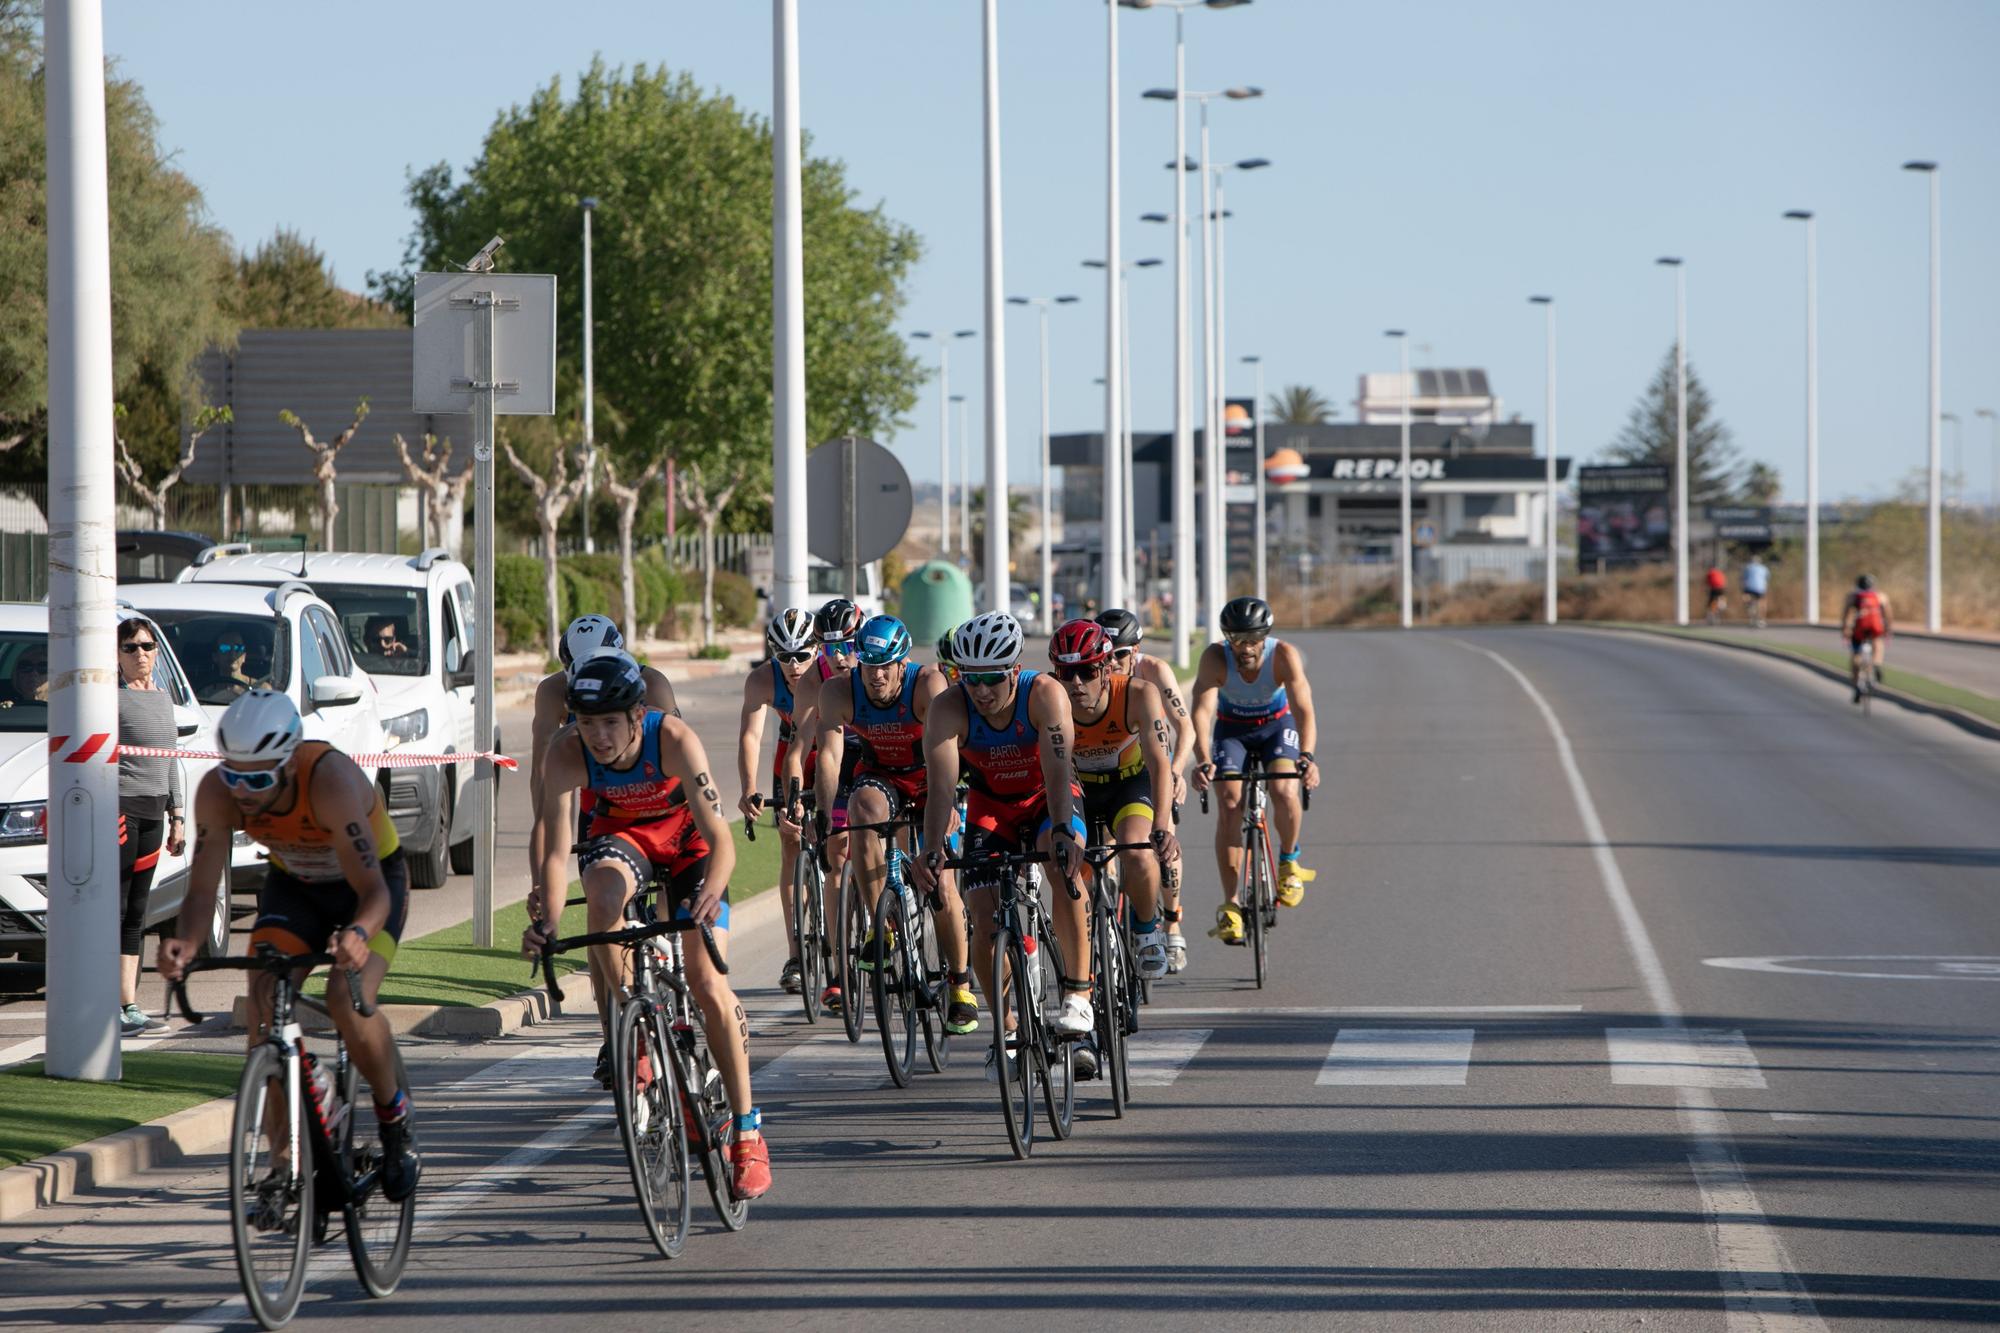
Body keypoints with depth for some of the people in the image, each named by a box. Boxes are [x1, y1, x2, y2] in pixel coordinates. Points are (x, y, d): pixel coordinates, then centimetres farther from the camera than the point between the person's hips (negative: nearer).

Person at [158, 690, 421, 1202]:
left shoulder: (331, 780, -38)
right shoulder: (217, 792, -26)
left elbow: (373, 890, -42)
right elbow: (202, 889, -24)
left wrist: (358, 935, -64)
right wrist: (184, 942, -46)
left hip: (370, 884, -4)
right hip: (293, 886, 4)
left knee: (348, 998, -27)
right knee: (263, 1000, -19)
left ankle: (395, 1118, -1)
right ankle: (280, 1153, -9)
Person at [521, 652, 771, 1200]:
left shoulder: (674, 740, -34)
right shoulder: (566, 753, -29)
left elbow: (720, 840, -38)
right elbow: (556, 848, -31)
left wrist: (711, 893, -58)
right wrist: (548, 919, -48)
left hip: (686, 837, -2)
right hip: (619, 833, 2)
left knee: (707, 983, -13)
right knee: (602, 886, -36)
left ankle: (748, 1134, -3)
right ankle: (619, 1029, -19)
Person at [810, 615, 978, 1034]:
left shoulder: (928, 685, -29)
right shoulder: (839, 690, -22)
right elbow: (829, 754, -29)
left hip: (928, 779, -1)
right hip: (878, 775, 1)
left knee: (942, 881, -13)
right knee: (864, 808, -34)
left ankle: (960, 984, 5)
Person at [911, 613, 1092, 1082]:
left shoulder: (1045, 695, -29)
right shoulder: (948, 708, -25)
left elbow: (1057, 768, -40)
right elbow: (941, 785, -35)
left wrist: (1061, 830, -57)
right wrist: (932, 849, -51)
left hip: (1047, 801, -2)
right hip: (990, 809, 2)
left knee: (1062, 860, -35)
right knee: (986, 927, -11)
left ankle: (1078, 993, -27)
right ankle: (1006, 1027, 12)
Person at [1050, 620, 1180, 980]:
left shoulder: (1138, 695, -31)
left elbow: (1159, 763, -39)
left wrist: (1161, 827, -53)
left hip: (1133, 780, -2)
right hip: (1078, 786, 2)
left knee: (1136, 853, -29)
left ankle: (1147, 931, -1)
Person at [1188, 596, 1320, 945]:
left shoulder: (1284, 655, -30)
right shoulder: (1215, 658, -29)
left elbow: (1303, 708, -38)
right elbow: (1202, 709, -40)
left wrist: (1307, 755, -56)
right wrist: (1203, 760, -57)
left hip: (1277, 725, -1)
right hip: (1232, 730, 1)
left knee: (1284, 792, -26)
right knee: (1229, 805, -18)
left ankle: (1289, 861, 4)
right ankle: (1230, 904, -12)